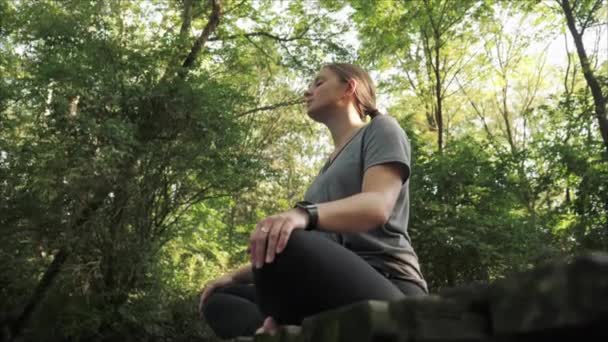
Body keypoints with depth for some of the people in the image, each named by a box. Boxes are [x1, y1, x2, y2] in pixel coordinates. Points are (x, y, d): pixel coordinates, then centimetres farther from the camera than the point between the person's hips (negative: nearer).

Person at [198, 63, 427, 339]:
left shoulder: (381, 128, 8)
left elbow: (378, 205, -14)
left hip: (387, 287, -9)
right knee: (220, 300, 5)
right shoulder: (329, 167, 31)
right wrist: (235, 276, 16)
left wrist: (304, 213, -32)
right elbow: (303, 248, 26)